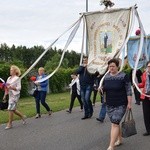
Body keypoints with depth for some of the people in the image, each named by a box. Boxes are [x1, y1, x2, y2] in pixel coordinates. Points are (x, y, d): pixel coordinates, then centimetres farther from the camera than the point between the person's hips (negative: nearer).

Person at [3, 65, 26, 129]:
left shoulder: (17, 78, -7)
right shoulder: (9, 78, 13)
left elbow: (19, 88, -12)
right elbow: (7, 88, 16)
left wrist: (11, 87, -27)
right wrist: (5, 95, 12)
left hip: (15, 95, -7)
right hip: (10, 95, 7)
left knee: (10, 109, -8)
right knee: (13, 109, 10)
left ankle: (10, 123, 2)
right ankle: (22, 117, 30)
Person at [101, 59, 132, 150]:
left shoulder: (123, 76, -9)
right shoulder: (106, 77, 6)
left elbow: (129, 91, -8)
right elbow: (104, 89, 17)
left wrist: (129, 103, -10)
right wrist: (102, 90, -6)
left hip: (120, 105, -5)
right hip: (109, 105, 5)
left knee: (115, 124, -12)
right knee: (116, 123, 15)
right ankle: (119, 139, 35)